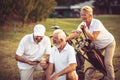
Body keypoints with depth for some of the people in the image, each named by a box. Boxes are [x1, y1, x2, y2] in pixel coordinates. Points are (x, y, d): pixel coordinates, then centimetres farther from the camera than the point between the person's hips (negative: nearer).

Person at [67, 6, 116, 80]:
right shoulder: (83, 24, -14)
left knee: (107, 62, -12)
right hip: (98, 45, 6)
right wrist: (65, 39, -37)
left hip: (109, 43, -6)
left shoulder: (97, 23, -31)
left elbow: (93, 38, -36)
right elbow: (75, 34, -23)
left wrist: (85, 30, -44)